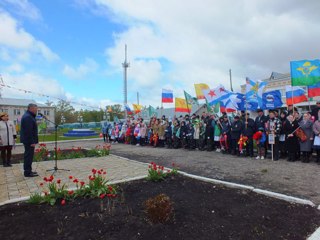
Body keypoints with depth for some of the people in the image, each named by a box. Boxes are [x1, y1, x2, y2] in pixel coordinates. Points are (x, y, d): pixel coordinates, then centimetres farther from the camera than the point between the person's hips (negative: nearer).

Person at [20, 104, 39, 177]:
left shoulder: (28, 116, 17)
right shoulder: (28, 117, -18)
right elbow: (28, 131, -24)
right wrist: (32, 142, -23)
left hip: (27, 140, 11)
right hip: (29, 140, -11)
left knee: (28, 155, 16)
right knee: (29, 156, -6)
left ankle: (28, 171, 25)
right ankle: (28, 172, 0)